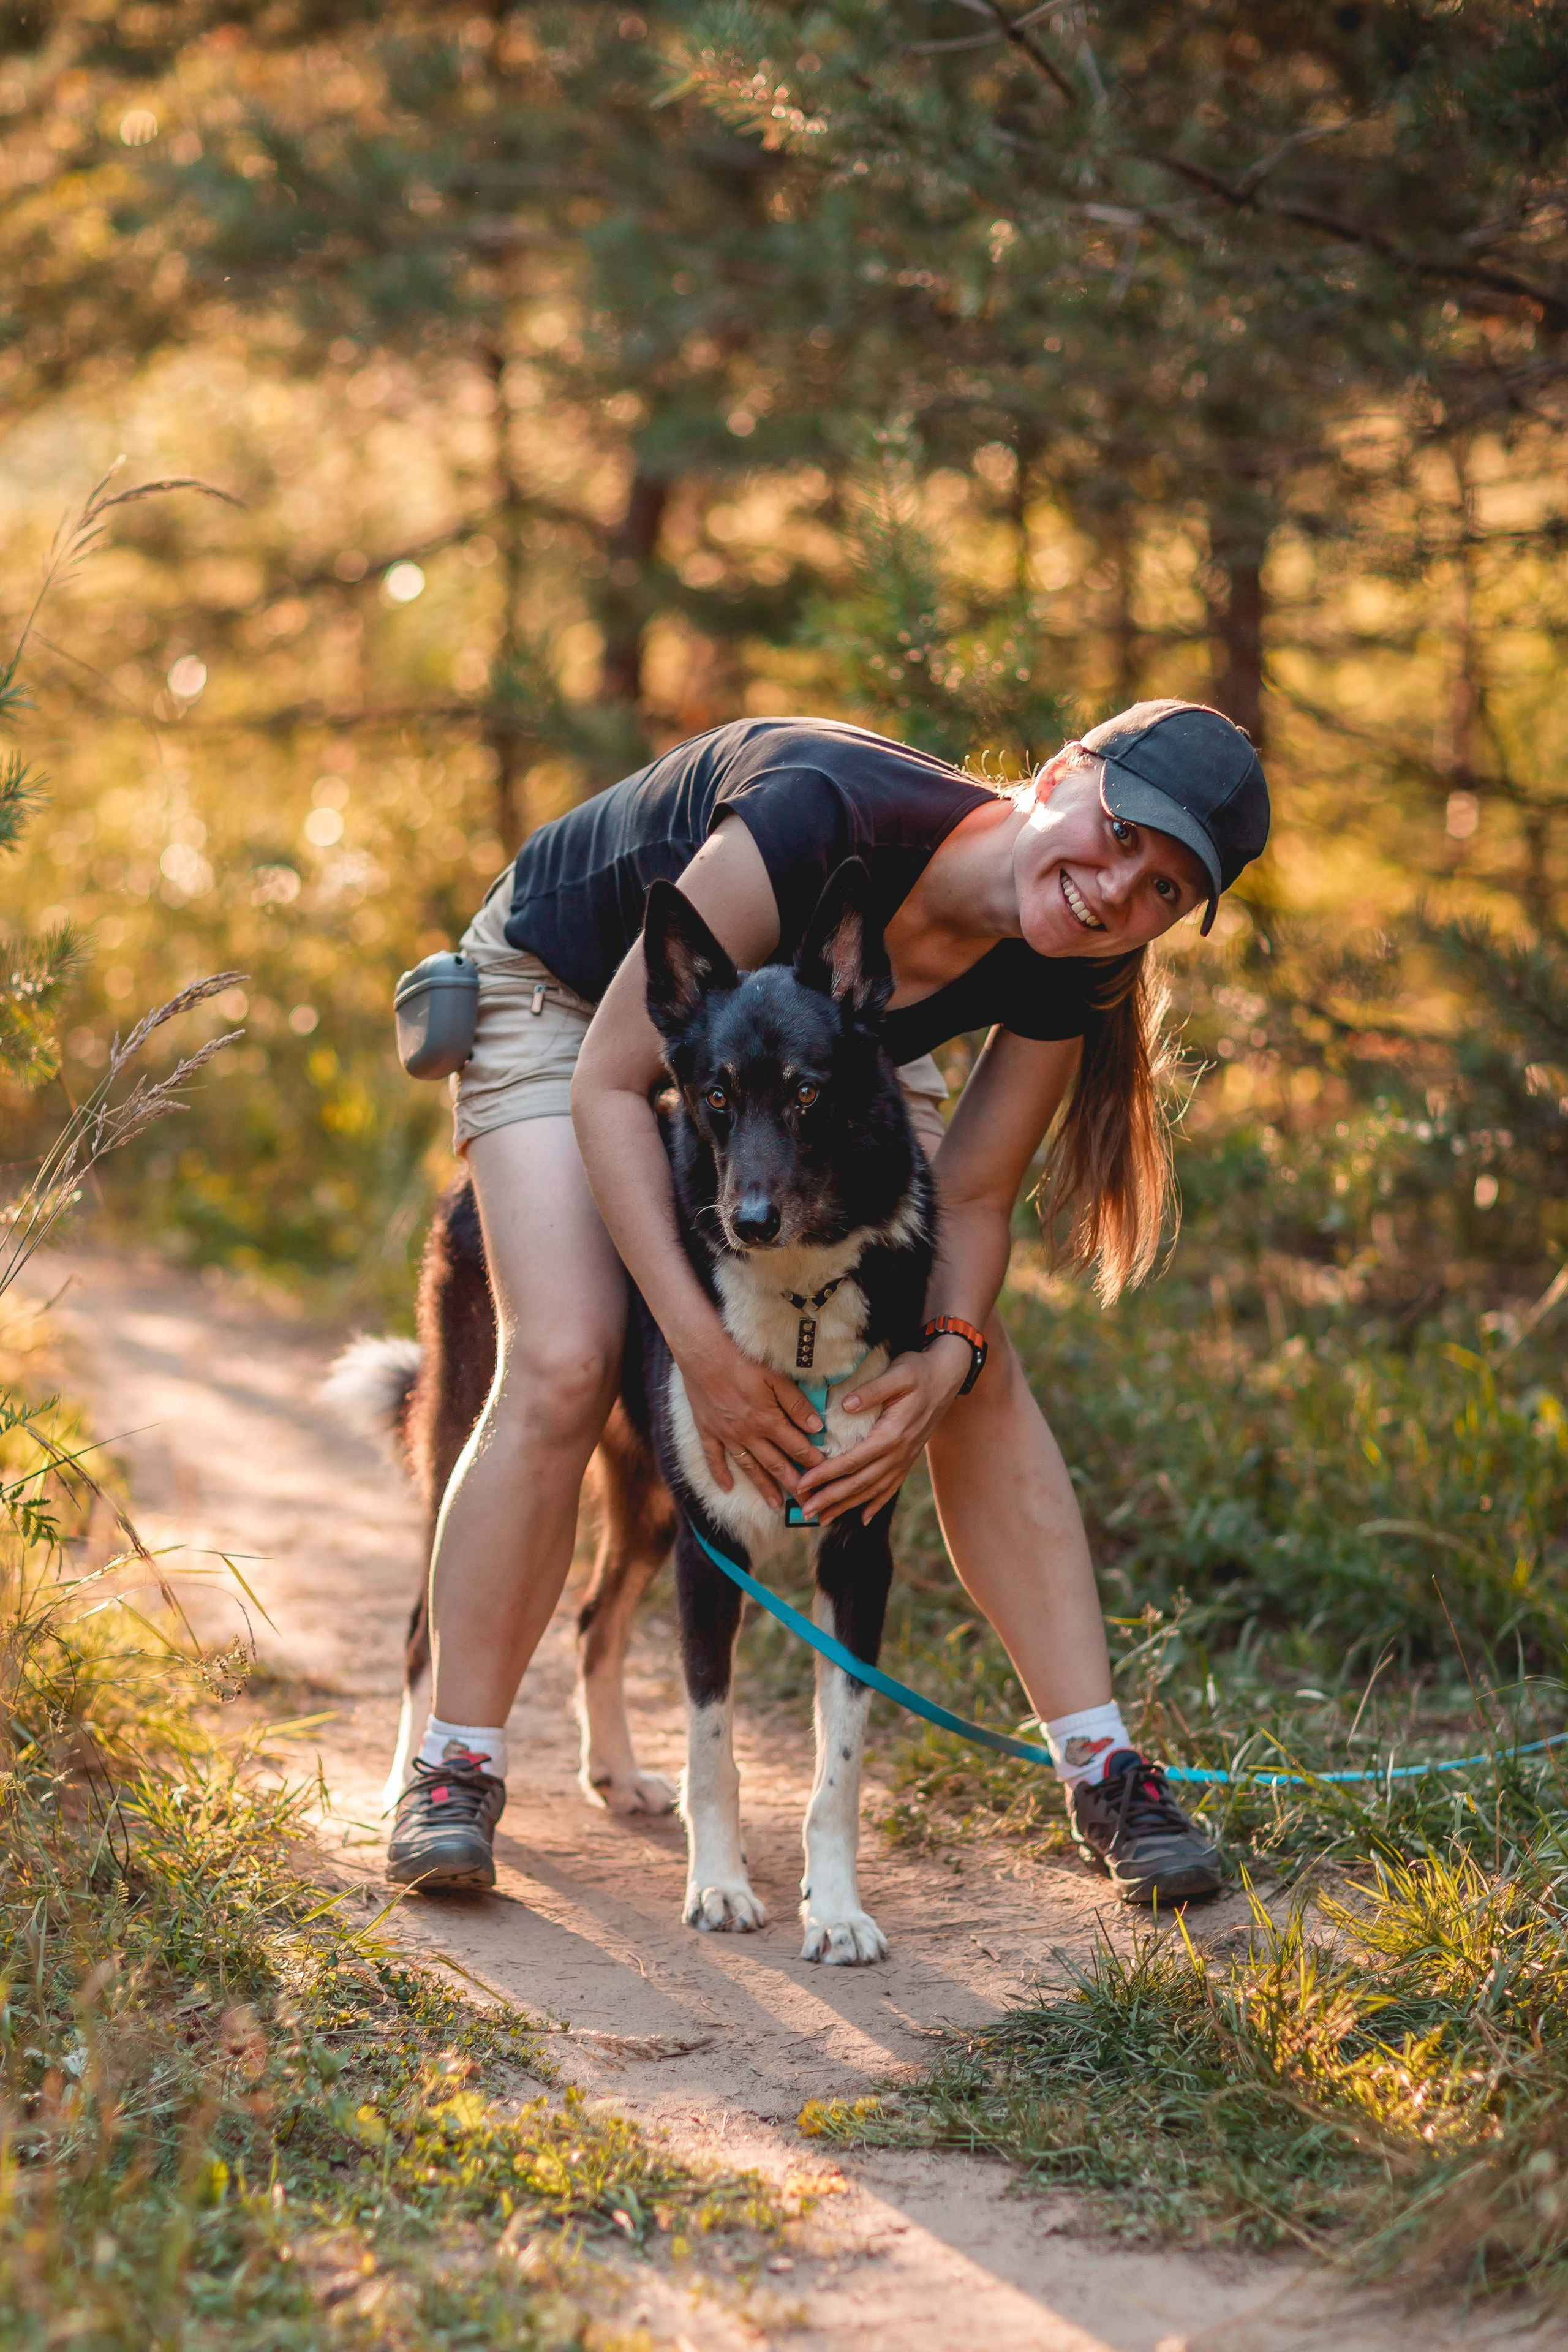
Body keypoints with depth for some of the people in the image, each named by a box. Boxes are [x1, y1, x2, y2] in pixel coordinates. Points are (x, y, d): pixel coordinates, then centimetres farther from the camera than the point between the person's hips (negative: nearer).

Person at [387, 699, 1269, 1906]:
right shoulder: (820, 820, -42)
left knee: (980, 1377, -8)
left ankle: (1103, 1770, -2)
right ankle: (456, 1770, -8)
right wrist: (702, 1343, -39)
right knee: (563, 1367, -22)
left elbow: (973, 1198, -12)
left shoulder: (1063, 976, -26)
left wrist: (945, 1358, -33)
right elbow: (611, 1082, -34)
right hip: (572, 991, -4)